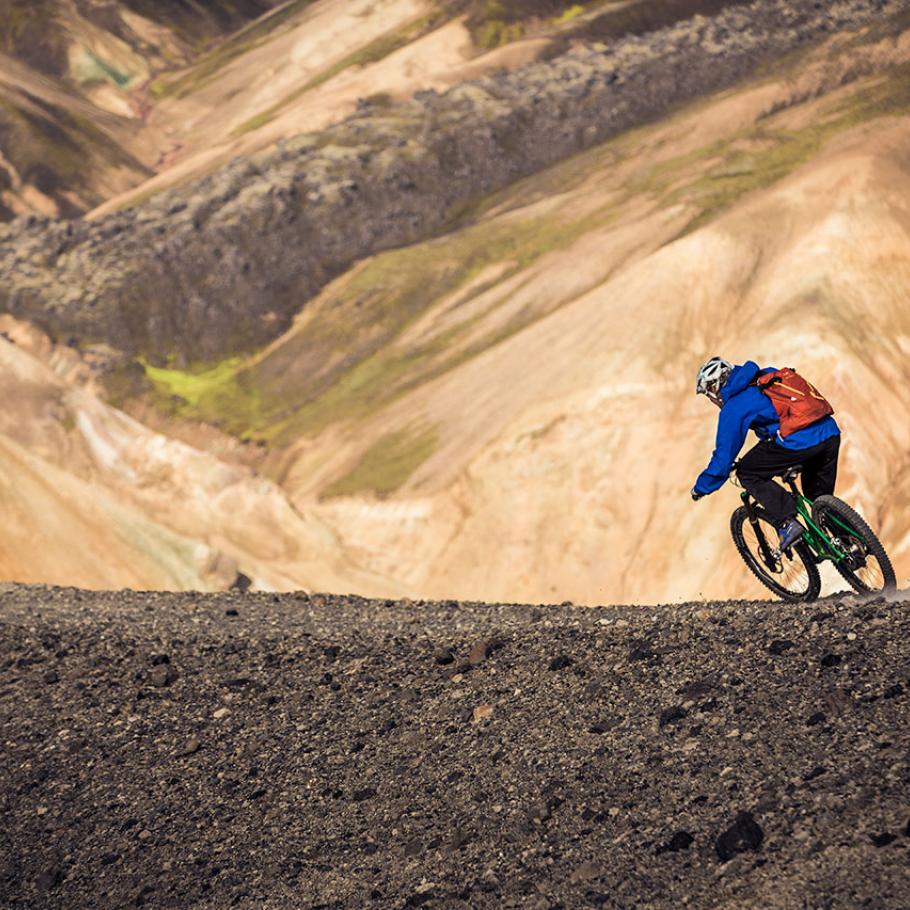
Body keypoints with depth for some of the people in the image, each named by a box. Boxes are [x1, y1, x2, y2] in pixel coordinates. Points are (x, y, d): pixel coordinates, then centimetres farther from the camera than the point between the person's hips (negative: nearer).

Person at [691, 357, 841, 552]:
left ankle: (787, 523, -4)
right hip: (831, 433, 8)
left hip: (797, 441, -8)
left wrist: (700, 489, 20)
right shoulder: (768, 375, 25)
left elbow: (723, 458, 5)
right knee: (818, 497, 28)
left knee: (747, 473, 9)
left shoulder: (732, 408, 4)